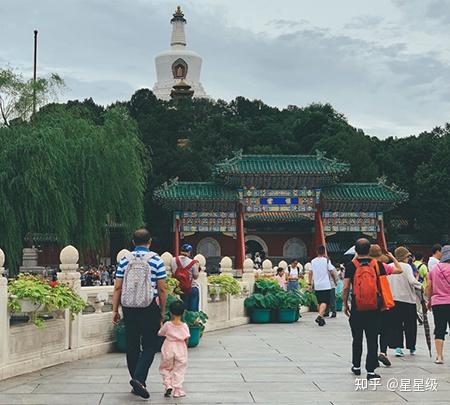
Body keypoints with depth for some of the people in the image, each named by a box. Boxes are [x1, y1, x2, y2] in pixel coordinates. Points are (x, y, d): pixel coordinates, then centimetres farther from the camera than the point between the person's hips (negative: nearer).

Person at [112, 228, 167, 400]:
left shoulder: (125, 260, 3)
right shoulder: (156, 260, -4)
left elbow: (117, 288, 2)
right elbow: (162, 289, -3)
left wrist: (115, 310, 8)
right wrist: (162, 311, 7)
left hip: (129, 309, 3)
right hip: (150, 308, -3)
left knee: (132, 346, 11)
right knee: (150, 345, 4)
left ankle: (138, 384, 18)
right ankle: (138, 378, -14)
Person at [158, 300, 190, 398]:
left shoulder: (167, 325, -9)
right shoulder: (184, 326, -7)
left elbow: (160, 333, 6)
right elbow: (186, 339, -3)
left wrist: (161, 326, 25)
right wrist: (185, 349, 14)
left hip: (168, 349, 0)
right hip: (180, 350, 1)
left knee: (165, 368, 16)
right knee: (179, 370, 9)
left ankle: (168, 386, 0)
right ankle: (177, 390, 6)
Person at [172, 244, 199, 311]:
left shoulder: (174, 260, -7)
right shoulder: (192, 262, -13)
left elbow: (173, 274, -2)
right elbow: (196, 276, -6)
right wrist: (197, 266, 5)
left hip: (181, 288, 3)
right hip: (193, 288, -3)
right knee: (193, 310, 4)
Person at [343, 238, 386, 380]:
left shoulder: (351, 265, -4)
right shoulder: (377, 264, -1)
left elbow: (346, 288, -6)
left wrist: (345, 304, 6)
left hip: (356, 308, 0)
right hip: (374, 309, 0)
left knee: (357, 339, 16)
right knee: (372, 340, 3)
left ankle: (356, 366, 27)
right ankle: (371, 371, 0)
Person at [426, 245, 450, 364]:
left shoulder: (433, 269, 5)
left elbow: (428, 286, 8)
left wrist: (429, 300, 20)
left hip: (437, 302, 4)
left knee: (439, 330, 7)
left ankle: (439, 356, 5)